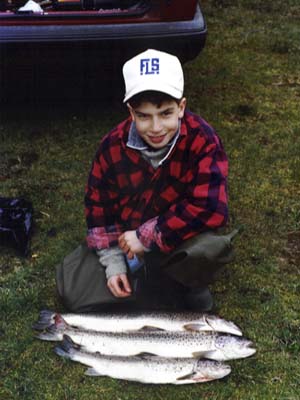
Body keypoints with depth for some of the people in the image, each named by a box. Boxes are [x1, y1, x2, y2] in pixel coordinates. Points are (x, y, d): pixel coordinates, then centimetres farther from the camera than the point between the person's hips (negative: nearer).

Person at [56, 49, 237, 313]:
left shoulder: (203, 142, -25)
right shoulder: (112, 147, -14)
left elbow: (211, 209, -33)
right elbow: (98, 208, -1)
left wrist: (146, 237, -28)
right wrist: (113, 263, -8)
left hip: (179, 239, -3)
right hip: (124, 239, 4)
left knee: (212, 247, -37)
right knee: (72, 290, -10)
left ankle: (192, 284, -1)